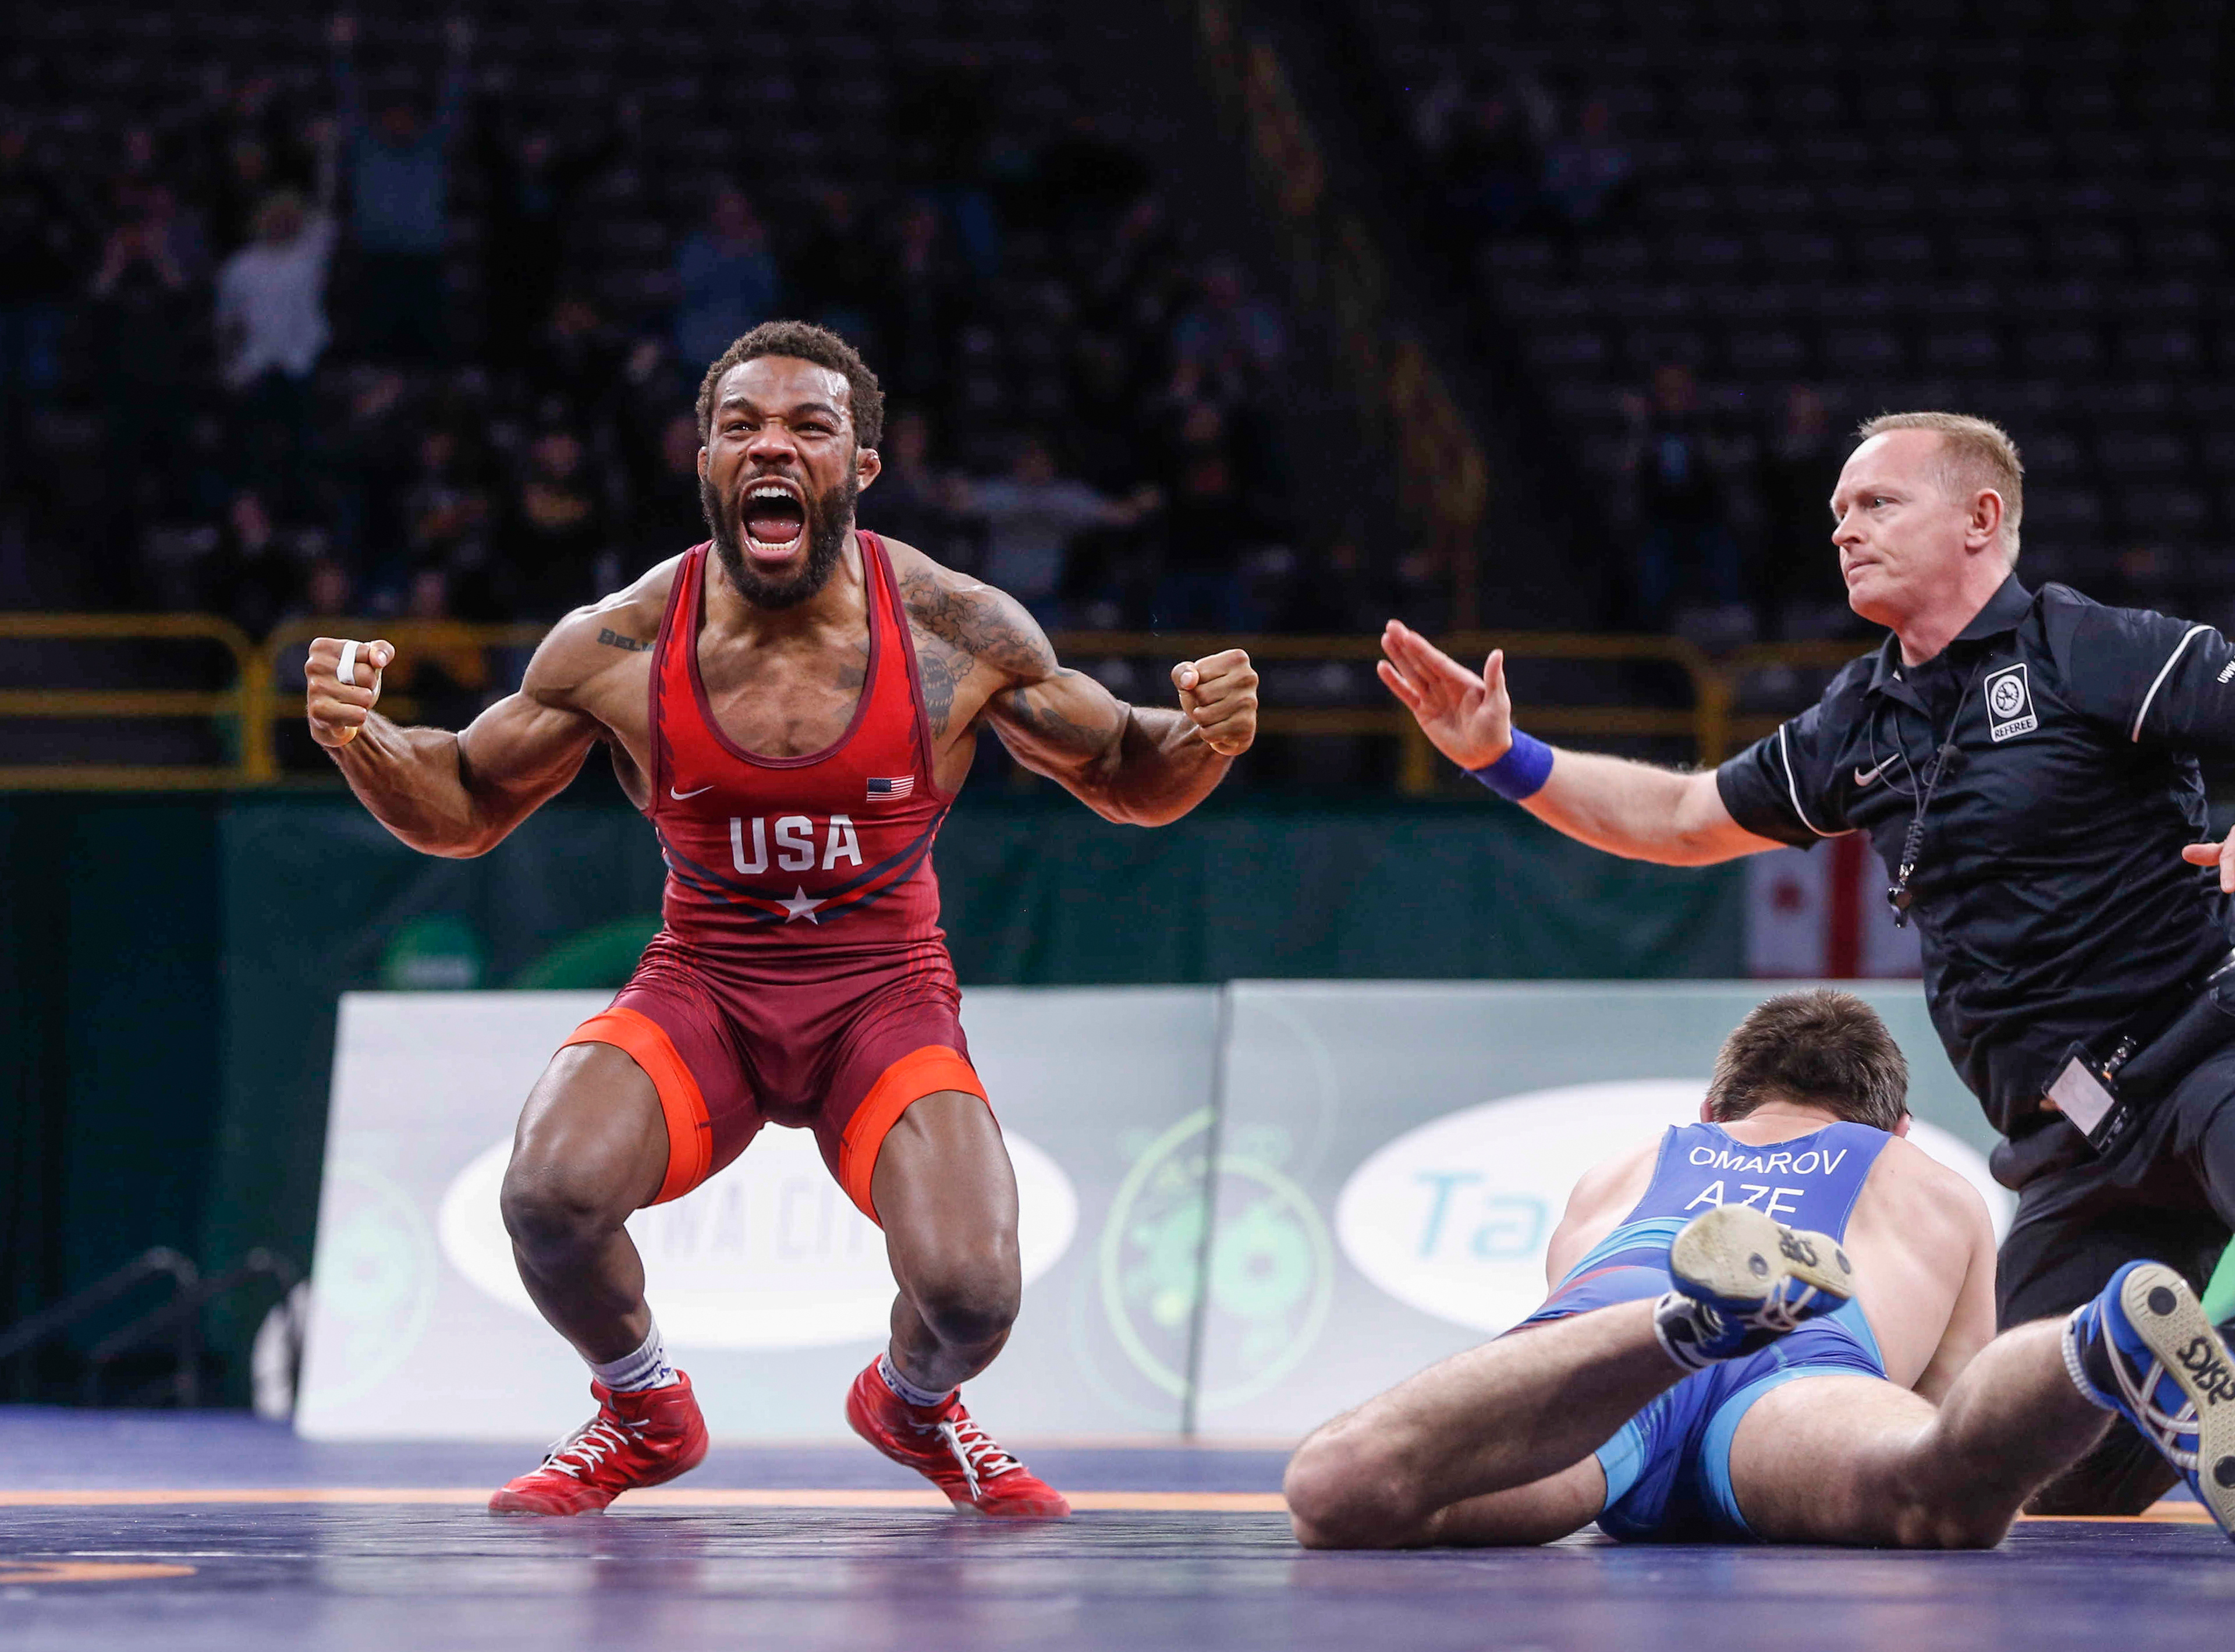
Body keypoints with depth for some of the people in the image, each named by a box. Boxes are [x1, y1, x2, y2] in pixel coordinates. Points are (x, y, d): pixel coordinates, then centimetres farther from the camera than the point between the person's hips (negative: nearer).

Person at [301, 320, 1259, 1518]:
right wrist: (360, 744, -18)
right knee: (550, 1194, -30)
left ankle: (914, 1403, 19)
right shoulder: (618, 646, -11)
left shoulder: (959, 633, -11)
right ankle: (644, 1414, 6)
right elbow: (463, 811, 3)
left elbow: (1128, 782, 3)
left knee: (971, 1294, -24)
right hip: (699, 983, 0)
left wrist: (1204, 740, -21)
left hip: (885, 990, 0)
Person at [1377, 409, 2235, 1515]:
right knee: (2055, 1475, 4)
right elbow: (1681, 820, 27)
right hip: (2072, 1149, 7)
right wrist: (1504, 758, 19)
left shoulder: (2093, 654, -6)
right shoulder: (1858, 728, 16)